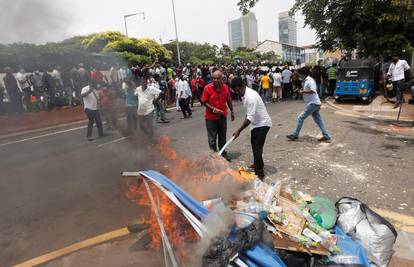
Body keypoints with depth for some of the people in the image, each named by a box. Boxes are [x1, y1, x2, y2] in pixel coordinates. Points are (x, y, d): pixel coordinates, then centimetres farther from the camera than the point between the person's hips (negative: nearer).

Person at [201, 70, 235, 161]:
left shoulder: (225, 87, -3)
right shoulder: (207, 88, -13)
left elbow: (229, 101, 9)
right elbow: (204, 102, -11)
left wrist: (232, 111, 14)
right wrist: (214, 109, -21)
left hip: (222, 116, 4)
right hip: (211, 117, -3)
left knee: (222, 137, 17)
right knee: (212, 138, 4)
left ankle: (223, 153, 35)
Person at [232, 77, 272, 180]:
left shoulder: (251, 96, -29)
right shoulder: (244, 95, 2)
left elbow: (250, 118, -32)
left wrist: (239, 131, -30)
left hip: (262, 123, -10)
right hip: (256, 123, 10)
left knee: (257, 148, -10)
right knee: (254, 144, 22)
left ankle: (259, 173, 1)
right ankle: (258, 164, 43)